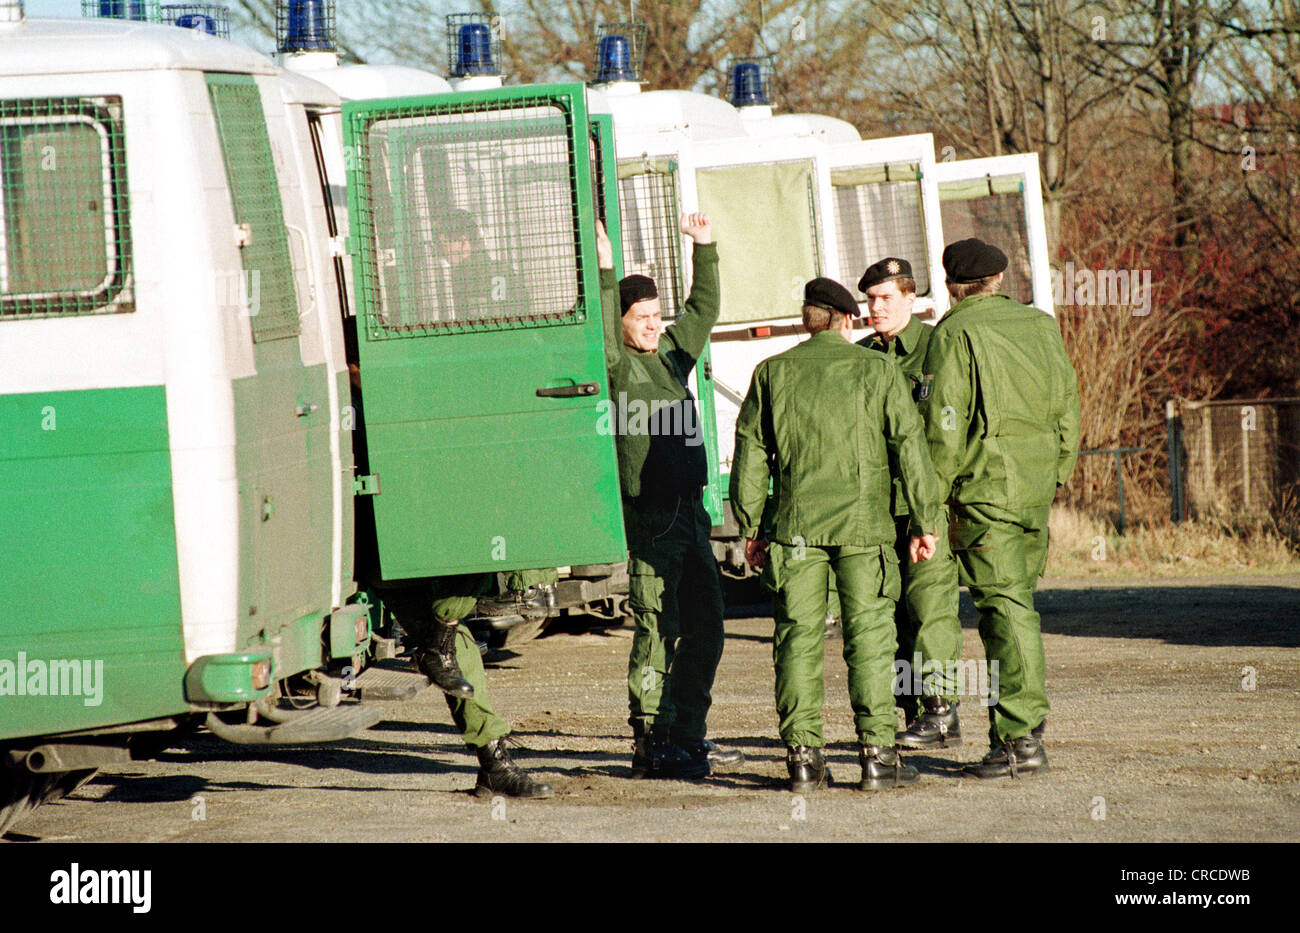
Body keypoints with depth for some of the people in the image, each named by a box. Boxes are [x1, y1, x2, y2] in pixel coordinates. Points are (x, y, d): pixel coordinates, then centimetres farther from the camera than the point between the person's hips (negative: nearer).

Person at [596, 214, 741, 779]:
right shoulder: (617, 364, -5)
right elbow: (602, 338, -25)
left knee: (704, 626, 11)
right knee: (658, 629, -8)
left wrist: (704, 249, 23)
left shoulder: (671, 351, 15)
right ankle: (650, 745, -4)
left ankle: (687, 736, 21)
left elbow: (703, 309, 27)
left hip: (688, 510, 8)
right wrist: (605, 273, -31)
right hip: (648, 515, -8)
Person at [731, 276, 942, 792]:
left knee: (798, 637, 4)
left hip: (795, 523, 2)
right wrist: (925, 522, 3)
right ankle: (877, 753, -2)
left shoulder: (772, 373, 8)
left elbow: (750, 454, 8)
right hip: (863, 521, -2)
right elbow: (910, 446, -1)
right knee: (869, 635, 1)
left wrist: (750, 528, 14)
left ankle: (802, 752, 1)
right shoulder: (878, 371, 2)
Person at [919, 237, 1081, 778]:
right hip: (1037, 487, 6)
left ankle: (1022, 738, -11)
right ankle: (1018, 719, 21)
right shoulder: (1042, 326, 13)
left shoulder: (955, 335, -7)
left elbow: (944, 425, -12)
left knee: (1004, 608, -8)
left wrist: (934, 499, -6)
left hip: (986, 485, -6)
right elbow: (1068, 408, 16)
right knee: (1017, 600, 17)